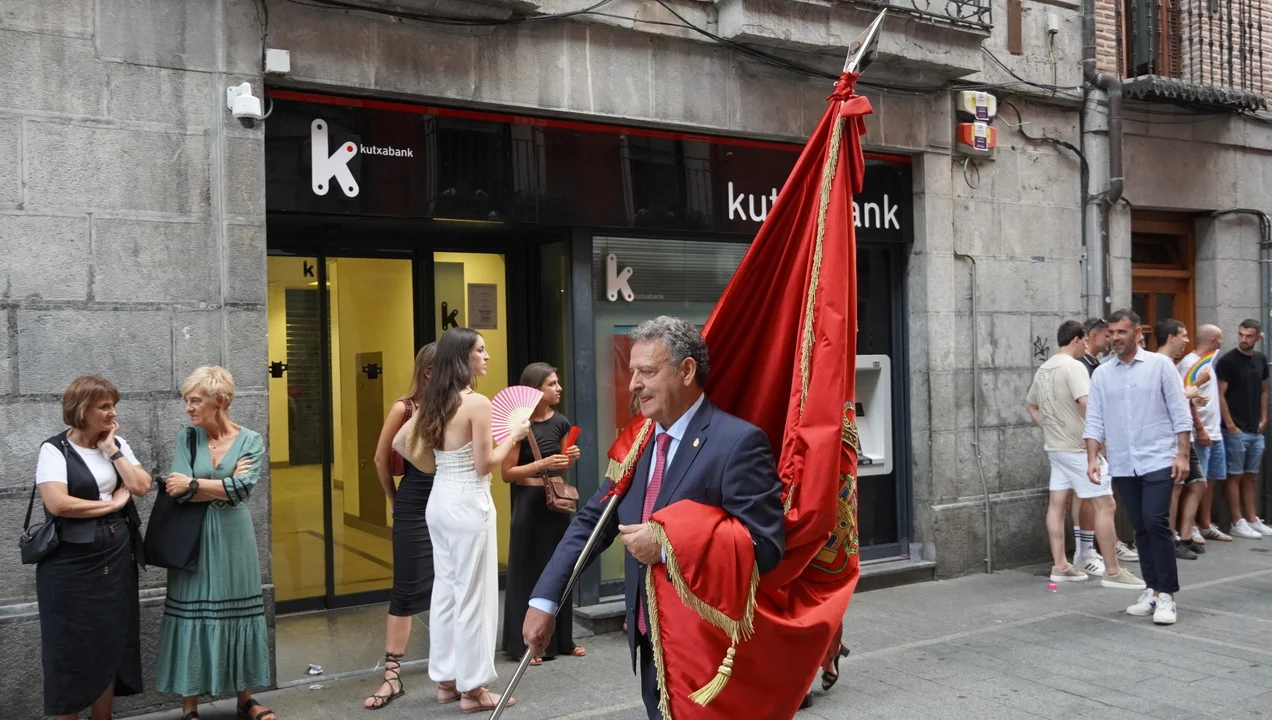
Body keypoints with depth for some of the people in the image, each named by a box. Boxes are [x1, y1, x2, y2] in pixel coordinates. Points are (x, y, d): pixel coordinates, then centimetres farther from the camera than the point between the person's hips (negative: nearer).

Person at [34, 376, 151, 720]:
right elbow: (57, 503, -20)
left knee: (111, 645, 10)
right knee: (73, 648, 4)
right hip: (71, 564, -5)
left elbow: (141, 486, -2)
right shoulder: (55, 449, -8)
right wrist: (112, 504, -11)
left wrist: (111, 450, -6)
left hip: (116, 560, 5)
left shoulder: (117, 444, 8)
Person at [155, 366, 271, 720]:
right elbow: (180, 492, -12)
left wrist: (194, 484, -13)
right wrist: (224, 485, -13)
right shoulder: (186, 438, 0)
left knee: (237, 613, 9)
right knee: (192, 617, 2)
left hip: (233, 537, 0)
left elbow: (243, 489, -17)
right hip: (194, 539, 0)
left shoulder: (251, 440, -3)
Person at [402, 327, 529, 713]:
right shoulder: (477, 402, -16)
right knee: (473, 595, 1)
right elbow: (484, 465, -15)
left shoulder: (434, 402, 7)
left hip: (439, 501, 8)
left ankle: (446, 679, 24)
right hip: (468, 504, -8)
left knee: (445, 590, 15)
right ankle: (472, 688, 9)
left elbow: (399, 443, 13)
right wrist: (513, 435, -2)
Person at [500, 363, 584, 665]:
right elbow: (507, 473, -12)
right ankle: (526, 643, 7)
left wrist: (571, 458, -4)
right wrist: (542, 464, -22)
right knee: (530, 569, -1)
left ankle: (561, 639, 20)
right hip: (529, 501, -6)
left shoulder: (560, 421, 5)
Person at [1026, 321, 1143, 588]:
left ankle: (1059, 566, 15)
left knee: (1058, 504, 11)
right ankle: (1112, 571, -3)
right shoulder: (1073, 366, -15)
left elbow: (1030, 405, 22)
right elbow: (1086, 403, -28)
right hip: (1078, 447, -9)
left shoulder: (1043, 369, 12)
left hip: (1055, 446, 9)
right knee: (1105, 505, -4)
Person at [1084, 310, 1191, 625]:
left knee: (1156, 522, -13)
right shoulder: (1101, 374, 7)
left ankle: (1166, 594, -5)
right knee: (1141, 528, 9)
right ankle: (1152, 590, 18)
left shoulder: (1160, 365, -1)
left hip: (1158, 460, -4)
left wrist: (1182, 454, -8)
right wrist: (1092, 458, -3)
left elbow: (1179, 413, -2)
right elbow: (1095, 421, 6)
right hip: (1122, 465, 4)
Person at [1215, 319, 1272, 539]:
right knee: (1235, 476, -1)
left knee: (1249, 477, 12)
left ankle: (1252, 520, 18)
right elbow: (1220, 395, -11)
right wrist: (1230, 425, -14)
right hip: (1236, 430, -6)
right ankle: (1237, 523, 2)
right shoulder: (1227, 361, -9)